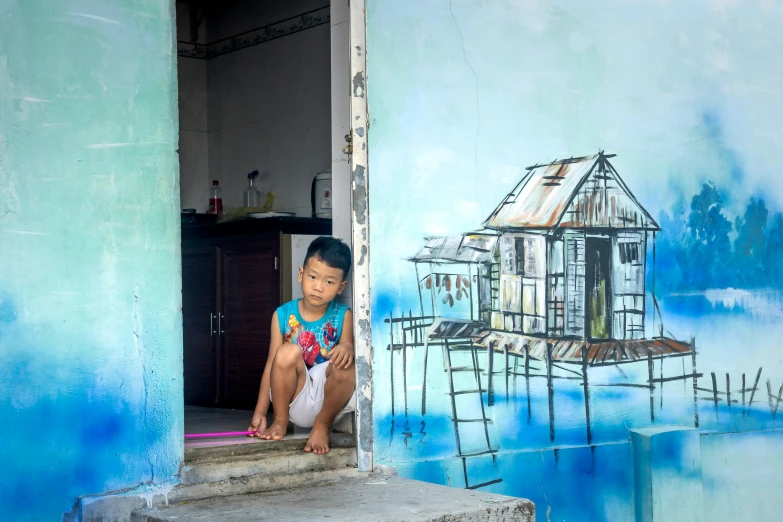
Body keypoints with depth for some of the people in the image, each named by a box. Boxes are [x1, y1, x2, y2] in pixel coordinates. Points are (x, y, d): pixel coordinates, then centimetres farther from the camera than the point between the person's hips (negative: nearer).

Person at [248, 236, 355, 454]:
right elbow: (273, 364, -2)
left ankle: (322, 425, -7)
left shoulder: (342, 316, -2)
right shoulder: (283, 315, -2)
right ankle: (280, 421, -6)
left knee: (346, 366, -31)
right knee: (287, 352, -27)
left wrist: (347, 348, -38)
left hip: (328, 400, 0)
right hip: (294, 401, 1)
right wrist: (260, 412, -6)